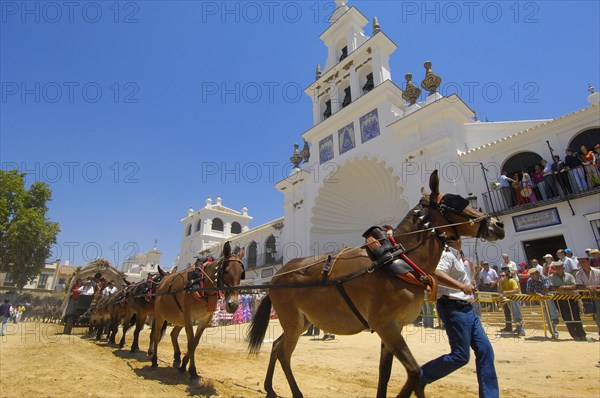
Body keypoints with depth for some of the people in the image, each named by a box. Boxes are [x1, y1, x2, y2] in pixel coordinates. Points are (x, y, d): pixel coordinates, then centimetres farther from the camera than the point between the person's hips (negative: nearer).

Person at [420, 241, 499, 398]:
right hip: (453, 307, -10)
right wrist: (461, 286, -43)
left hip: (466, 308, 10)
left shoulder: (455, 255, 18)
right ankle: (419, 377, 5)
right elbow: (436, 273, -35)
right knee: (460, 356, -7)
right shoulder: (446, 254, -14)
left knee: (485, 350, 9)